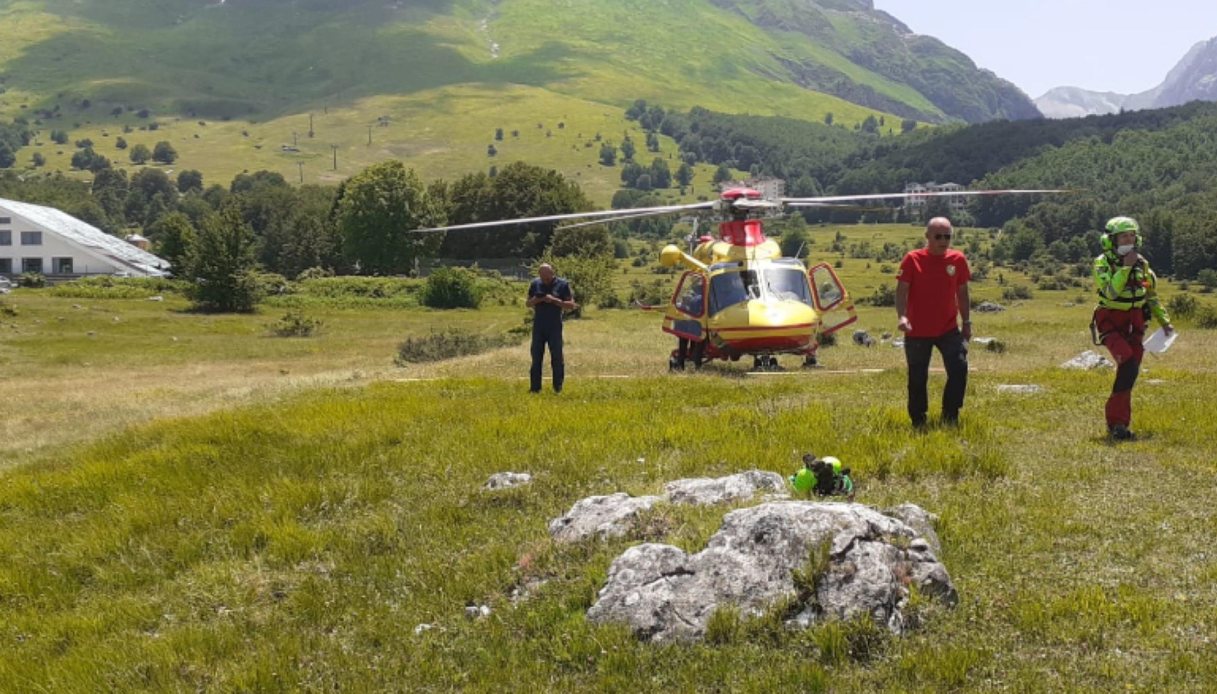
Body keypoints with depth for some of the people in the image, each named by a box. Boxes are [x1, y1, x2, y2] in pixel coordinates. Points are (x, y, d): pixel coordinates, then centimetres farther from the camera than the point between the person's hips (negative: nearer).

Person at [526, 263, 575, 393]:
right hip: (538, 327, 3)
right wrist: (535, 300, -10)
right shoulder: (535, 284, 6)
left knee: (557, 358, 1)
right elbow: (528, 303, 13)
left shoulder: (563, 284, -4)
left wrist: (554, 300, -18)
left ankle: (558, 388, 8)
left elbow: (571, 305, -6)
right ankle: (535, 388, 8)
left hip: (555, 327, -3)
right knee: (536, 358, 4)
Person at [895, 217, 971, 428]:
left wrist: (967, 322, 10)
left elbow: (962, 293, 11)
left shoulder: (957, 259, 2)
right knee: (917, 378, 5)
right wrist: (902, 316, -25)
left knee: (959, 368, -11)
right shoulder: (913, 259, -6)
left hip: (948, 329, 2)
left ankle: (950, 417, 3)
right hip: (917, 331, -2)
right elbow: (902, 290, -9)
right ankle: (918, 421, 20)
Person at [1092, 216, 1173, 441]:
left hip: (1134, 324, 6)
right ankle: (1118, 423, -15)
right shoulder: (1103, 263, -8)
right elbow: (1110, 292, -24)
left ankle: (1117, 423, 11)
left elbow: (1151, 296, 19)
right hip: (1110, 323, -6)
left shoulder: (1141, 264, 8)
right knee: (1128, 363, -23)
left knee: (1130, 370, 1)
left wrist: (1165, 321, 15)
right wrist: (1125, 267, -25)